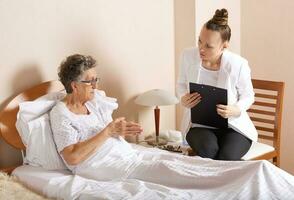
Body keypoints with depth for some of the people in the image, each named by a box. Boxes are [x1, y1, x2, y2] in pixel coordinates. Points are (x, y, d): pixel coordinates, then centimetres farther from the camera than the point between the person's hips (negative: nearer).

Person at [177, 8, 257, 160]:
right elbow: (181, 84, 9)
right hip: (199, 124, 1)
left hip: (233, 124, -1)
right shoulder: (188, 56, -10)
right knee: (208, 150, -32)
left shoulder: (238, 64, -16)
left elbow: (248, 96, -1)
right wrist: (183, 99, -14)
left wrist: (237, 110, -23)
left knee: (227, 158, -30)